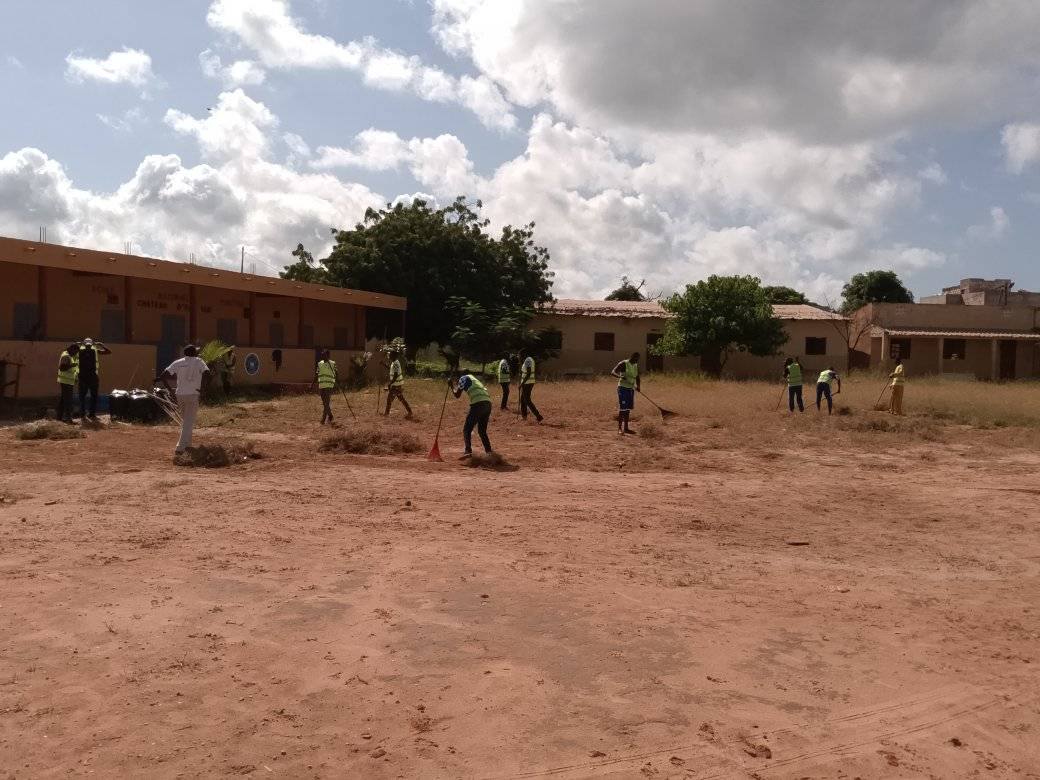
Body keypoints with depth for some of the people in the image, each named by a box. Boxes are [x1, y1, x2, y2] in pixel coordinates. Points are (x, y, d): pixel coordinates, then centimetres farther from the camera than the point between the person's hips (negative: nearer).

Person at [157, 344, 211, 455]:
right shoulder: (199, 361, -2)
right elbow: (206, 373, -20)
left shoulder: (178, 363, 6)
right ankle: (180, 448, -11)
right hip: (193, 395, -4)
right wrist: (202, 388, -11)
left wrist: (170, 389, 5)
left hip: (180, 395, 4)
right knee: (189, 422, -1)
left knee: (185, 420, 22)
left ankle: (187, 444, 31)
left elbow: (163, 376, -2)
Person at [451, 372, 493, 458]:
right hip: (488, 403, 7)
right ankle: (488, 450, 25)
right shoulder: (473, 379, 32)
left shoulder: (463, 378, 11)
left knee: (467, 429, -1)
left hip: (478, 404, -7)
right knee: (482, 430, 24)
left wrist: (451, 386, 21)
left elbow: (457, 395, 7)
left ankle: (468, 451, -16)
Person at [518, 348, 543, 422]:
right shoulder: (530, 359, 13)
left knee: (527, 400, -6)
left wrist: (522, 383, -22)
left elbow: (528, 374, -24)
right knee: (522, 399, 19)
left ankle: (539, 416, -10)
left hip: (527, 383, -10)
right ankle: (524, 416, 27)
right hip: (530, 382, 10)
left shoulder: (527, 360, -18)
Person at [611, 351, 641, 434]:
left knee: (628, 409, 9)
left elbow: (637, 377, 17)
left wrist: (638, 385, -2)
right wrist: (620, 376, -40)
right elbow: (613, 372, -20)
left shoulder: (636, 366, 11)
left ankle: (626, 428, 15)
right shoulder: (623, 364, -11)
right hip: (623, 388, -7)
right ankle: (619, 428, -7)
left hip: (631, 389, 7)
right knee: (622, 408, -10)